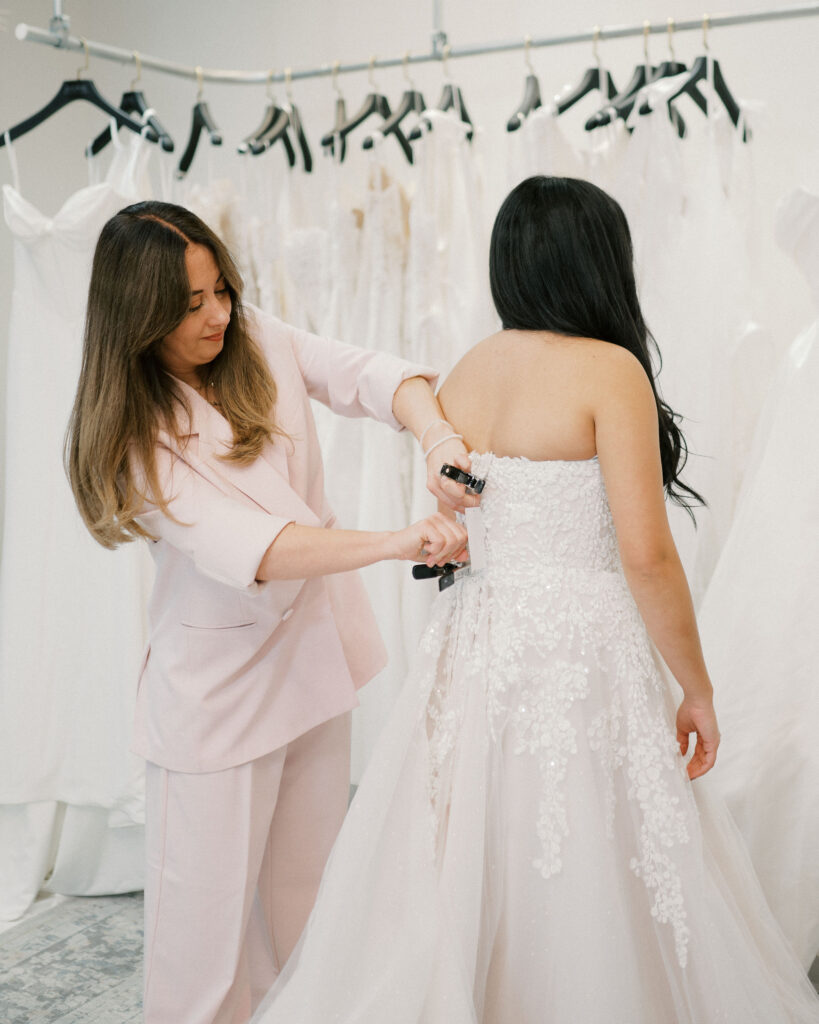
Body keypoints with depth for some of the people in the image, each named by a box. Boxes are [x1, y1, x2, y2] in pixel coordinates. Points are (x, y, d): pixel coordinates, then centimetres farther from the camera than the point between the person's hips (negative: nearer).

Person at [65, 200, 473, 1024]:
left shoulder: (261, 343, -3)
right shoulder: (133, 429, -17)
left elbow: (371, 375, -14)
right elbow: (240, 547, -29)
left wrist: (437, 437, -36)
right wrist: (396, 542, -40)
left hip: (312, 649, 5)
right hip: (218, 685, -5)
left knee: (307, 882, 20)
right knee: (211, 900, 5)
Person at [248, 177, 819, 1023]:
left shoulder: (464, 373, 6)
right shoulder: (608, 369, -13)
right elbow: (647, 556, -16)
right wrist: (696, 688, -6)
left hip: (475, 645, 6)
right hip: (578, 659, -6)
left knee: (459, 893, 17)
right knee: (585, 909, 10)